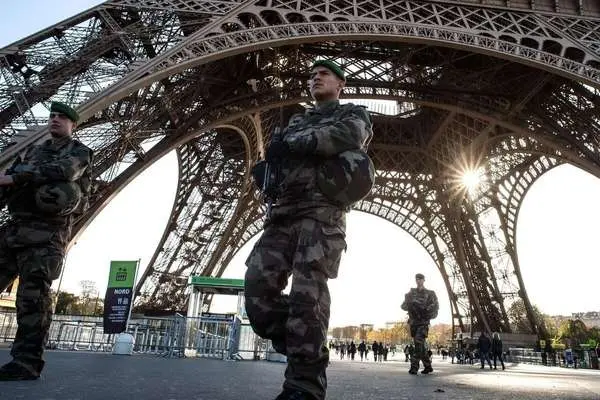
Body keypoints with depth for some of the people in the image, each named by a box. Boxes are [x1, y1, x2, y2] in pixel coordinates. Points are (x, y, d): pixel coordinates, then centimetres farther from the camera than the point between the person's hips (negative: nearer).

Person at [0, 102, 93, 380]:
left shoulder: (79, 152, 7)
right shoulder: (34, 150, 27)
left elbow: (62, 170, -13)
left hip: (47, 230, -6)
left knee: (33, 293, -13)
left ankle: (27, 362, -13)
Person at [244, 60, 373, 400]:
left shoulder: (354, 113, 19)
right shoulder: (296, 121, 36)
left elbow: (348, 135, -6)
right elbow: (278, 158, 27)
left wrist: (292, 143, -8)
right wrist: (263, 170, 3)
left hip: (322, 209, -5)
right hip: (284, 211, 6)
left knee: (306, 293, -19)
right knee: (258, 285, -11)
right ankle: (304, 353, 2)